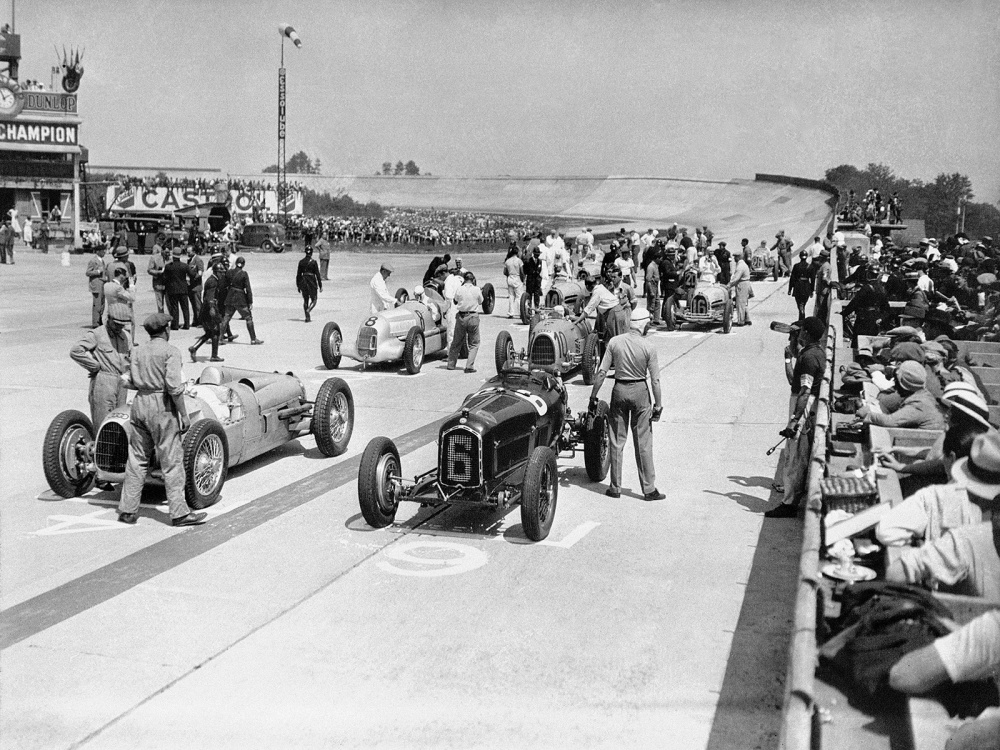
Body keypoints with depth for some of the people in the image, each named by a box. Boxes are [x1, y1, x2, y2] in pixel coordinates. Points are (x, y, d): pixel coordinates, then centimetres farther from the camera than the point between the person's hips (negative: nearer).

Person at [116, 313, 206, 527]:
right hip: (162, 407, -6)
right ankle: (179, 513, 0)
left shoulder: (137, 351, 10)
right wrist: (184, 415, -11)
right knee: (172, 462, -2)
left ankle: (128, 510, 14)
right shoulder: (170, 352, -9)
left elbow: (132, 382, 7)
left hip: (139, 404, 7)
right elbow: (173, 386, -17)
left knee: (137, 460, 12)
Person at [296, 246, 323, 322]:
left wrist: (298, 285, 14)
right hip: (312, 282, -4)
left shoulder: (301, 262, 2)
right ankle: (308, 310, -21)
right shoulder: (313, 262, -9)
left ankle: (307, 317, 11)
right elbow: (317, 274, -9)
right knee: (314, 300, 6)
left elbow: (298, 274, 6)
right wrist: (320, 286, -4)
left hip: (303, 282, 4)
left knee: (305, 300, 13)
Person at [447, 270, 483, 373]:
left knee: (456, 342, 17)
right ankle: (469, 366, -1)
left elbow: (455, 302, 11)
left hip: (461, 317, 2)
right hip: (473, 317, -2)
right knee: (474, 343, 9)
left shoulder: (459, 289, -4)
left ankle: (451, 364, 23)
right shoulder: (477, 290, -6)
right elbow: (481, 302, 10)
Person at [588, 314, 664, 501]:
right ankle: (649, 489, 8)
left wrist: (593, 397, 2)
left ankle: (615, 487, 15)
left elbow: (602, 372, -5)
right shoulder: (648, 347, -8)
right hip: (640, 390, -1)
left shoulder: (614, 342, -4)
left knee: (617, 441, 10)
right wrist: (658, 405, 0)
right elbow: (655, 380, -7)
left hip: (620, 389, 2)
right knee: (643, 442, 5)